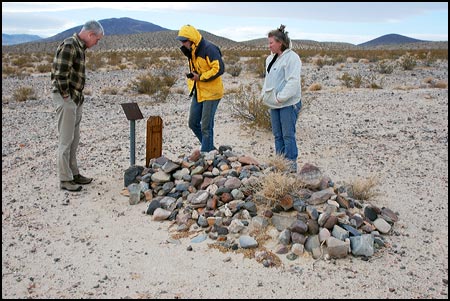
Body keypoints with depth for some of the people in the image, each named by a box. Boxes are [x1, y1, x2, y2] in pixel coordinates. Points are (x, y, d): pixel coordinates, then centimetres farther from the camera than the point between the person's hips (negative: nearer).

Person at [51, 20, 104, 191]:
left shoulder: (80, 47, 14)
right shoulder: (69, 46, -16)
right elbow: (60, 74, -22)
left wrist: (78, 96, 11)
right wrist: (66, 95, -15)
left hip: (76, 99, 10)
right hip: (66, 99, -10)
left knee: (74, 139, 16)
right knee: (66, 140, -3)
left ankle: (73, 173, 27)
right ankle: (65, 180, 5)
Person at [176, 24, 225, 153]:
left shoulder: (209, 49, -17)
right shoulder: (192, 51, 11)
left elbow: (219, 68, -23)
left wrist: (200, 77, -20)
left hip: (211, 93, -9)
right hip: (198, 92, 9)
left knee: (206, 126, -3)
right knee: (193, 123, 12)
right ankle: (210, 148, 26)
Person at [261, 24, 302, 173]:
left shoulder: (292, 58, -14)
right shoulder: (271, 58, 13)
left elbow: (293, 81, -21)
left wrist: (281, 97, -21)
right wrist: (265, 94, 10)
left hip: (288, 104, -9)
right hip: (275, 103, 9)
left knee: (288, 135, -4)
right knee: (277, 134, 14)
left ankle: (291, 165, 6)